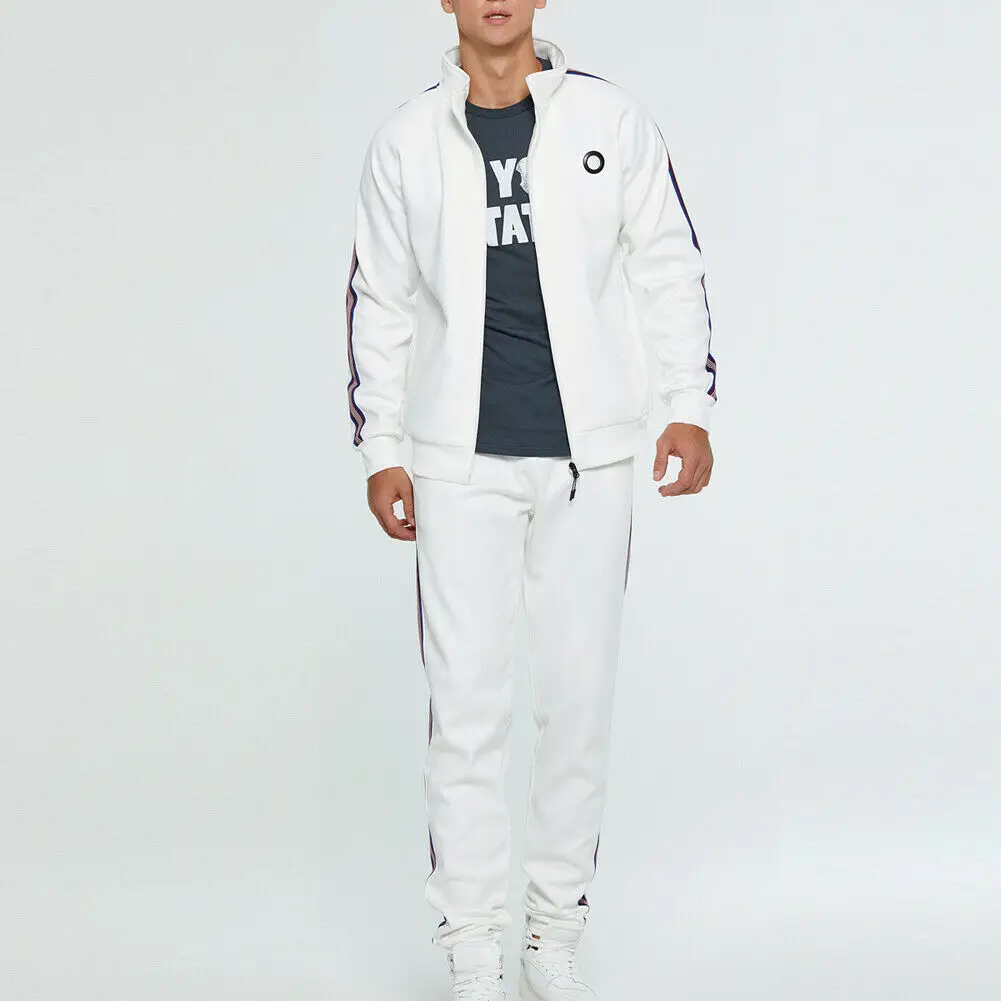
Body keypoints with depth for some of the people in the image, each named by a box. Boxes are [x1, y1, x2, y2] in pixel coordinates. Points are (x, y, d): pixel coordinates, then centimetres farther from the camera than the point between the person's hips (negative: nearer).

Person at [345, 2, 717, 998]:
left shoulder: (610, 120, 4)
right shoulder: (406, 141, 5)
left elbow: (671, 267, 8)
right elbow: (378, 302, 10)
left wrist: (688, 406, 1)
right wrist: (379, 449, 6)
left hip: (589, 454, 1)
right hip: (462, 460, 0)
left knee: (579, 696, 4)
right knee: (466, 702, -1)